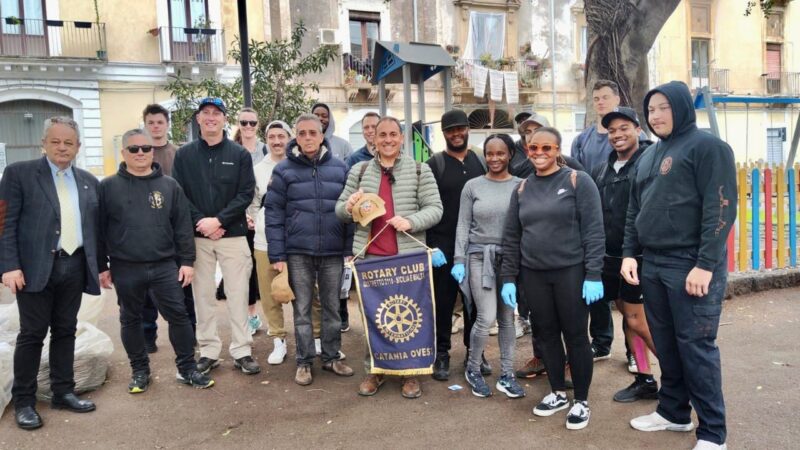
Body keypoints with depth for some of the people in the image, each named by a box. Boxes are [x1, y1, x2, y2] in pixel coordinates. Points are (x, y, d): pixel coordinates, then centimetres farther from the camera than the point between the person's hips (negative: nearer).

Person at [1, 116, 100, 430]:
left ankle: (63, 392, 22)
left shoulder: (89, 181, 12)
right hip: (36, 267, -4)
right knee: (32, 333, 3)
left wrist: (102, 264, 9)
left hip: (75, 266, 4)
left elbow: (95, 227, 13)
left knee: (65, 331, 12)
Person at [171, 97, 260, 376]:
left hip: (233, 235, -1)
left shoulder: (240, 154, 2)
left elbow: (246, 194, -5)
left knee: (238, 294, 2)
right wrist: (200, 221, -13)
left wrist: (218, 220, -15)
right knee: (203, 295, 7)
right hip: (197, 236, 1)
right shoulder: (184, 154, 6)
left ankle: (241, 351, 12)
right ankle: (209, 351, 19)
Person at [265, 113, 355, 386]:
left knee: (332, 307, 11)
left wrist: (351, 248, 0)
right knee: (302, 309, 8)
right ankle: (304, 362, 20)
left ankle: (331, 357, 26)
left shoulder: (340, 168, 4)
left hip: (333, 252, 2)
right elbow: (273, 213, -2)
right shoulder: (284, 170, -1)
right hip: (298, 253, -1)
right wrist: (277, 255, -7)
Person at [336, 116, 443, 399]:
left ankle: (411, 373, 23)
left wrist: (411, 221, -19)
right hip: (370, 256, 2)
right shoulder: (359, 170, 10)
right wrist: (348, 207, -11)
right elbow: (339, 212, 13)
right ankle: (373, 370, 27)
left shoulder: (420, 170, 2)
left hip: (408, 256, -2)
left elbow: (435, 209, -1)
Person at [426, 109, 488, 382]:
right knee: (443, 300, 3)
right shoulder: (435, 164, 0)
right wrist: (431, 244, -12)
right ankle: (441, 354, 16)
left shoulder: (482, 162, 9)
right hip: (444, 246, -3)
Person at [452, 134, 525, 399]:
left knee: (507, 319, 8)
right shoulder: (472, 186, 2)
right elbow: (463, 225, 2)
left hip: (511, 258, 2)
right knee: (486, 318, -7)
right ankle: (472, 370, 16)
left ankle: (507, 375, 21)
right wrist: (459, 260, -4)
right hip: (480, 257, -2)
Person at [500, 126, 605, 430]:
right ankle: (558, 393, 30)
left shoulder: (577, 181, -4)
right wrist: (508, 278, 5)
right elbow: (511, 237, 10)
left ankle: (581, 401, 20)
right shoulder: (522, 188, 9)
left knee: (575, 335, 4)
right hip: (533, 274, 4)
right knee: (546, 334, 12)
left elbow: (593, 231, -9)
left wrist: (593, 275, -15)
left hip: (571, 272, -4)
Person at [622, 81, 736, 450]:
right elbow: (635, 210, 19)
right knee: (665, 344, 14)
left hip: (692, 265, -7)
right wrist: (629, 253, 9)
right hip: (652, 265, 7)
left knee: (696, 347, -2)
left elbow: (721, 208, -13)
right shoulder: (649, 156, 16)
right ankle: (674, 412, 29)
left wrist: (706, 264, -19)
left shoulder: (707, 147, -6)